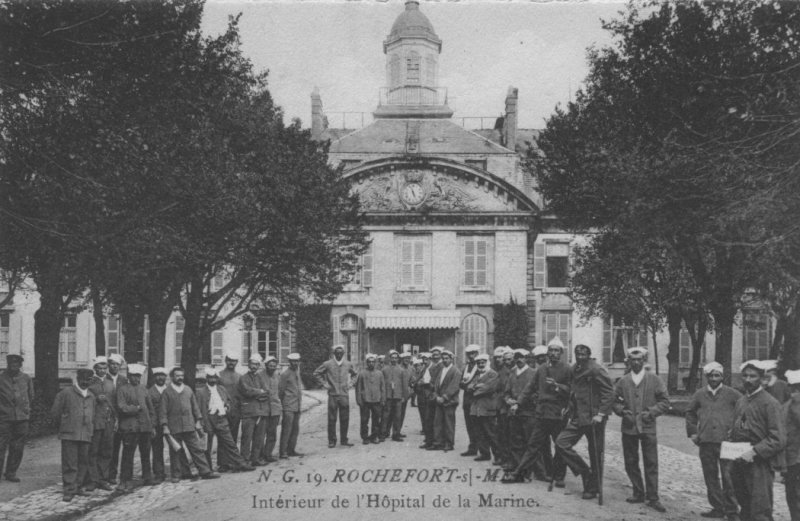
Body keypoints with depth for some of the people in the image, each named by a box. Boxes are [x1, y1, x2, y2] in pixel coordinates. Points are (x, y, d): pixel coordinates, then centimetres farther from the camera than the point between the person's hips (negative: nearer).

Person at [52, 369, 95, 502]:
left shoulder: (91, 396, 15)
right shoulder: (66, 393, -1)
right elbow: (55, 412, 2)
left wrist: (90, 431, 15)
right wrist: (63, 427, 7)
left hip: (85, 435, 5)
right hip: (69, 435, -5)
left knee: (83, 462, 7)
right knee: (70, 463, -5)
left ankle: (78, 487, 18)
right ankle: (69, 490, -2)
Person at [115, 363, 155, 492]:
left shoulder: (143, 389, 17)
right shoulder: (122, 389, -1)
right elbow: (121, 407, -11)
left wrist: (152, 425, 16)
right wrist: (136, 408, -9)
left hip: (145, 426, 5)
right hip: (129, 427, -5)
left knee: (146, 454, 12)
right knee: (128, 455, -6)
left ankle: (147, 477, 26)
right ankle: (126, 482, 0)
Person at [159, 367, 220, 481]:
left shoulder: (188, 390, 11)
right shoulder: (167, 392, -1)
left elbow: (195, 406, 15)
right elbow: (163, 411, -2)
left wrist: (198, 421, 8)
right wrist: (165, 426, -8)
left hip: (190, 426, 3)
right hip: (174, 428, -3)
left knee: (197, 449, 1)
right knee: (175, 452, 4)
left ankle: (205, 472, 3)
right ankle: (175, 475, 16)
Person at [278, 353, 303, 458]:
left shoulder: (297, 372, 15)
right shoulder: (285, 374, -9)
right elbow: (280, 390, -6)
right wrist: (282, 403, -2)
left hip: (297, 406, 8)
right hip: (289, 406, -8)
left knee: (295, 429, 9)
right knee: (286, 430, -8)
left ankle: (291, 450, 17)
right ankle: (283, 452, -5)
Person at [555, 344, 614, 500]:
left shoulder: (596, 370, -13)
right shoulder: (575, 369, 10)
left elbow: (609, 392, -15)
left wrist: (601, 414, -19)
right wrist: (570, 406, 11)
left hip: (593, 418, -7)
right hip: (577, 417, 7)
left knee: (595, 455, 3)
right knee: (561, 442, -2)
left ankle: (593, 488, 16)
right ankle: (584, 471, 11)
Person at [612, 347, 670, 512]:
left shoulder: (654, 380, 2)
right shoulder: (622, 381, 7)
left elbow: (665, 401, 2)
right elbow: (615, 401, 12)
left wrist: (651, 412, -10)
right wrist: (622, 411, -7)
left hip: (648, 427, -2)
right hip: (628, 428, 2)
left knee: (651, 464, -2)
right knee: (630, 463, 7)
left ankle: (653, 498, 4)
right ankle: (638, 493, 21)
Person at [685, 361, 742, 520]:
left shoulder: (732, 394, -1)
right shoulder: (700, 394, 9)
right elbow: (690, 412, 22)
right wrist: (692, 432, 14)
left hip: (726, 441, -4)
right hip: (706, 441, 4)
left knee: (728, 477, -4)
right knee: (711, 476, 10)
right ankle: (717, 507, 21)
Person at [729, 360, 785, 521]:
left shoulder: (770, 403, -10)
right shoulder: (740, 401, 12)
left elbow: (778, 439, -15)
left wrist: (754, 452, -21)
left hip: (761, 463, -7)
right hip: (740, 462, 7)